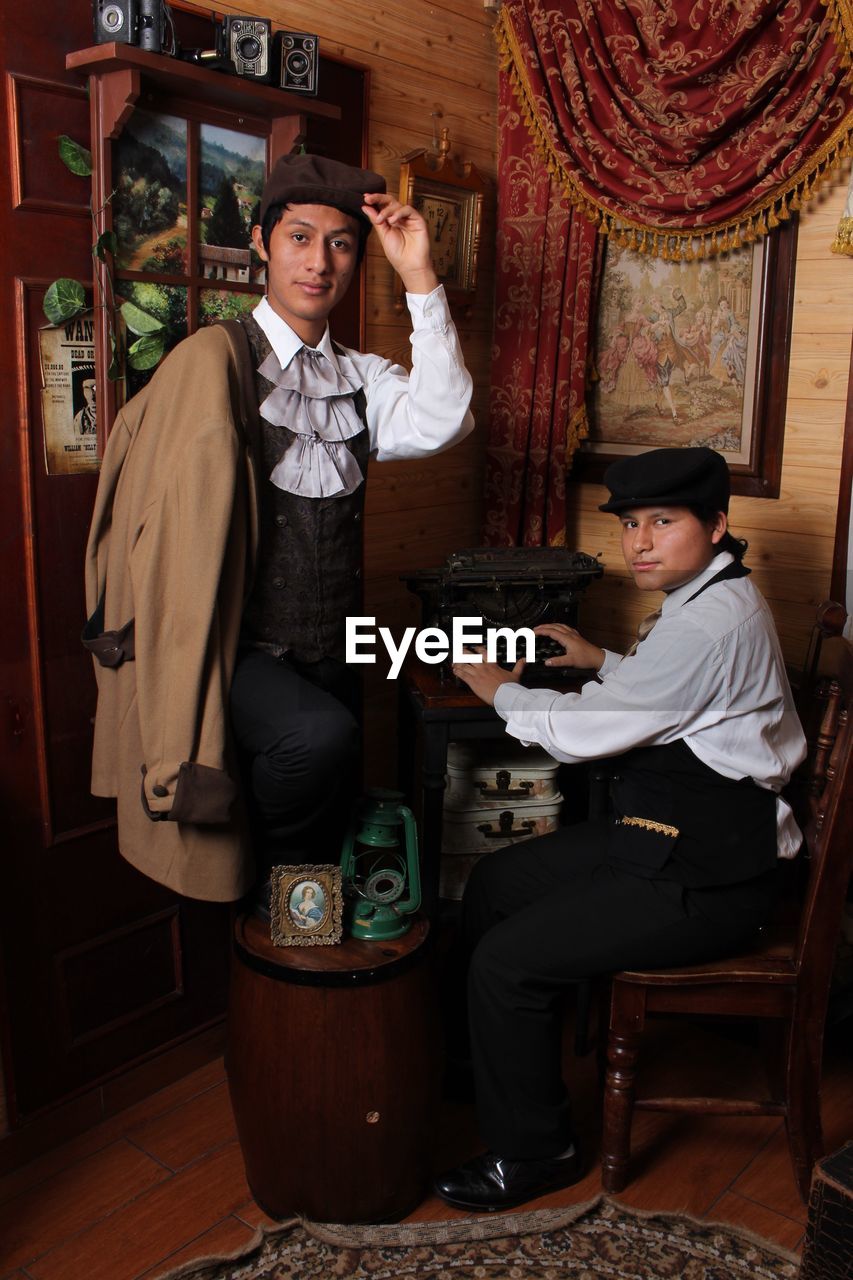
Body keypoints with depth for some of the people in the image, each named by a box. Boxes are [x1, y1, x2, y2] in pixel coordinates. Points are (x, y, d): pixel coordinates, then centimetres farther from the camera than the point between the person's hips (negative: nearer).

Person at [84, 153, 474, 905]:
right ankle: (259, 890, -5)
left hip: (332, 657, 6)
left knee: (332, 821, 16)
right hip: (241, 653, -6)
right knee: (317, 736, -33)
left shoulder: (363, 378, 9)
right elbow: (183, 520, -9)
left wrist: (420, 279, -14)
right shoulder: (216, 359, -7)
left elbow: (441, 424, -11)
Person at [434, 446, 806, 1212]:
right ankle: (498, 1060, 33)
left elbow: (584, 732, -23)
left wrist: (499, 688, -7)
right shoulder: (709, 599, 8)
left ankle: (533, 1153, 10)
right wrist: (598, 661, 11)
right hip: (664, 833, 11)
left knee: (505, 961, -13)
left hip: (703, 879, -11)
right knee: (492, 887, 13)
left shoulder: (711, 622, -25)